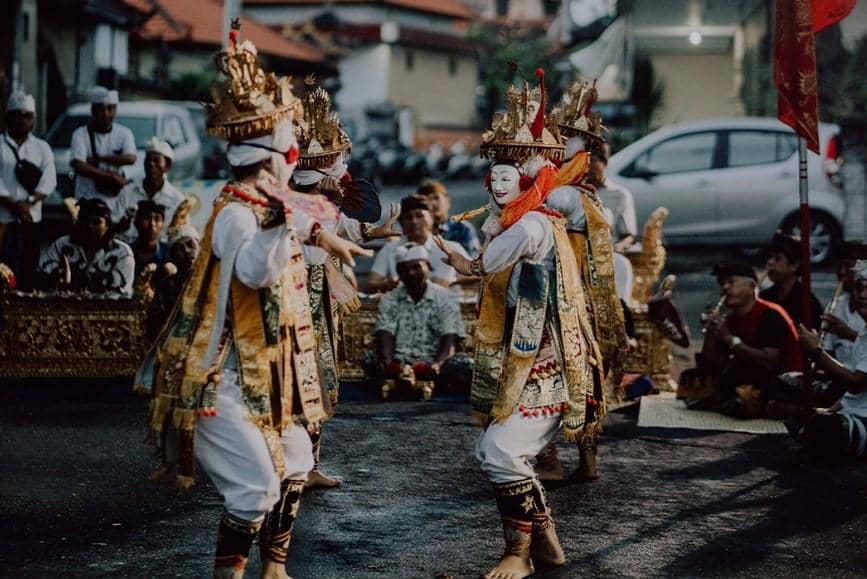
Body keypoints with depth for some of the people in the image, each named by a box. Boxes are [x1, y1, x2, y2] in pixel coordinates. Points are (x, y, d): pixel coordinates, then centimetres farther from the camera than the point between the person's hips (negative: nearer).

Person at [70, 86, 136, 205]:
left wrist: (97, 158, -14)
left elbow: (130, 158, -14)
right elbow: (79, 167, -17)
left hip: (116, 200, 2)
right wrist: (112, 177, -18)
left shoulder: (124, 133, 5)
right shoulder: (80, 134, -3)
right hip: (88, 200, -2)